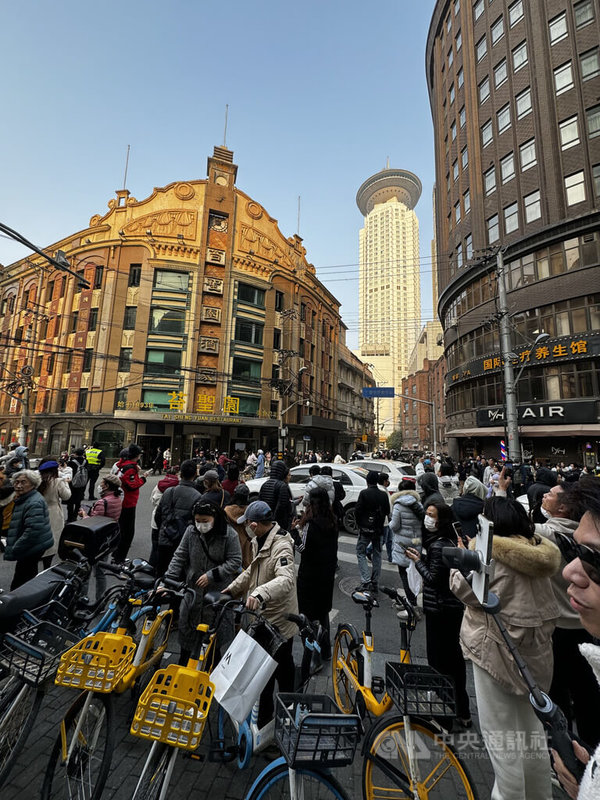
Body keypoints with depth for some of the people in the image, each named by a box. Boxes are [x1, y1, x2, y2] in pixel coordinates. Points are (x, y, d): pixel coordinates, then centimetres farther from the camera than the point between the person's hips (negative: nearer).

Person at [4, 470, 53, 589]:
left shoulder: (34, 503, -24)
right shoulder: (23, 499, 11)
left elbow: (33, 531, -28)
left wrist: (13, 551, -21)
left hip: (33, 548, -10)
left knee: (18, 585, -4)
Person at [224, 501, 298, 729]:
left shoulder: (281, 547, -30)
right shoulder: (259, 541, 1)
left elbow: (286, 579, -45)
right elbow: (252, 570, 16)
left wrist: (260, 593, -58)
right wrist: (233, 588, 12)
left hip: (277, 621, -9)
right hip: (265, 617, 9)